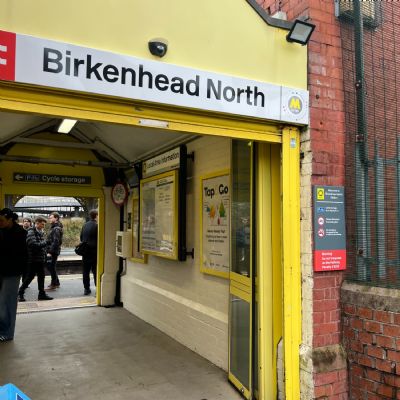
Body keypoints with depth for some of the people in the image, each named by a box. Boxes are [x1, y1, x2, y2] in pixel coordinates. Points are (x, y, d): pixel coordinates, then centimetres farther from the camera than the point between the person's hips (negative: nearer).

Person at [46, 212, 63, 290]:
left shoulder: (56, 229, -16)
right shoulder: (54, 227, 16)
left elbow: (55, 242, -23)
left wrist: (50, 252, -23)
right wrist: (49, 250, 15)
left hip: (53, 252, -10)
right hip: (52, 251, 10)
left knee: (52, 267, -3)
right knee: (50, 267, 16)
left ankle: (53, 284, 6)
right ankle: (56, 282, 27)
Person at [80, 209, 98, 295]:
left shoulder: (85, 225, 7)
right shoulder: (96, 226, -12)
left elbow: (81, 238, 14)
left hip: (85, 250, 5)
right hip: (94, 250, -5)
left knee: (85, 270, 10)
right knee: (95, 270, 1)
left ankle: (86, 289, 13)